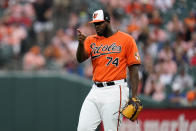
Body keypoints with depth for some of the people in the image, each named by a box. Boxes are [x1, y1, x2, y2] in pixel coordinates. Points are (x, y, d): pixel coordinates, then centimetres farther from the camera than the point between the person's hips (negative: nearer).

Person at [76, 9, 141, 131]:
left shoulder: (126, 40, 1)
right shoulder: (91, 40, 15)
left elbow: (133, 69, -1)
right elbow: (80, 59, 0)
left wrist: (134, 98, -9)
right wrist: (81, 43, -21)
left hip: (115, 91, -5)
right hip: (95, 91, 5)